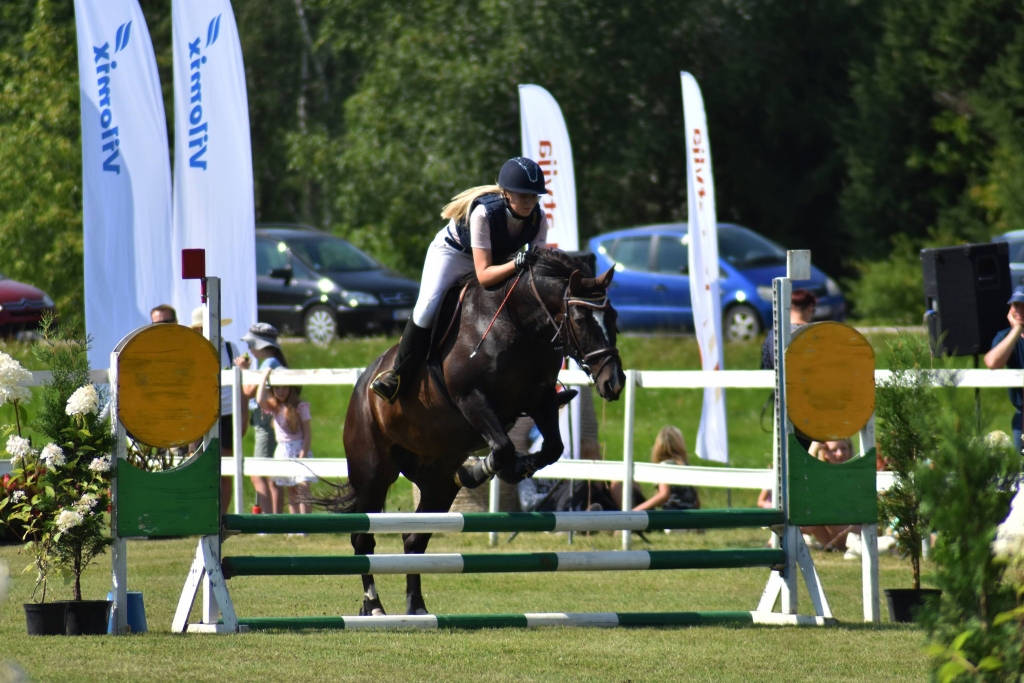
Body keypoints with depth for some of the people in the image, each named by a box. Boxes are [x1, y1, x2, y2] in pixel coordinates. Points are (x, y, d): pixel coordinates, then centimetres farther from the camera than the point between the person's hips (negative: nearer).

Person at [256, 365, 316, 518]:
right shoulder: (274, 408, 6)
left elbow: (308, 432, -5)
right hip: (283, 451, 4)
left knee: (303, 487, -14)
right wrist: (264, 377, -11)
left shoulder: (300, 407, -4)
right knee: (291, 491, 7)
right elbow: (260, 400, -14)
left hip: (300, 449, -4)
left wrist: (303, 453, -14)